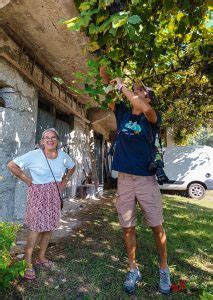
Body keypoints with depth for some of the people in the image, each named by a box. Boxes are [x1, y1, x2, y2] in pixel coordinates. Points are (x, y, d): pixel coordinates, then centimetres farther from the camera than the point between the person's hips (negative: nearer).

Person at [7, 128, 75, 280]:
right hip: (38, 194, -4)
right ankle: (28, 263, 14)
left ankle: (42, 257, 30)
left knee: (49, 227, 11)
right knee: (37, 228, -4)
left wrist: (64, 181, 7)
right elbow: (12, 165, -9)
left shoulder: (63, 156, -1)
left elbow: (72, 167, 18)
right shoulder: (34, 155, -13)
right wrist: (27, 180, -11)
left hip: (54, 195, 5)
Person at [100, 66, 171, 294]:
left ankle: (164, 269, 30)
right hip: (124, 179, 3)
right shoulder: (123, 113, 11)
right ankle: (133, 270, 29)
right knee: (127, 227, 10)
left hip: (146, 179, -3)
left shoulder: (152, 118, 0)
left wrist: (122, 86, -15)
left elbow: (145, 109, -25)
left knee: (156, 226, 8)